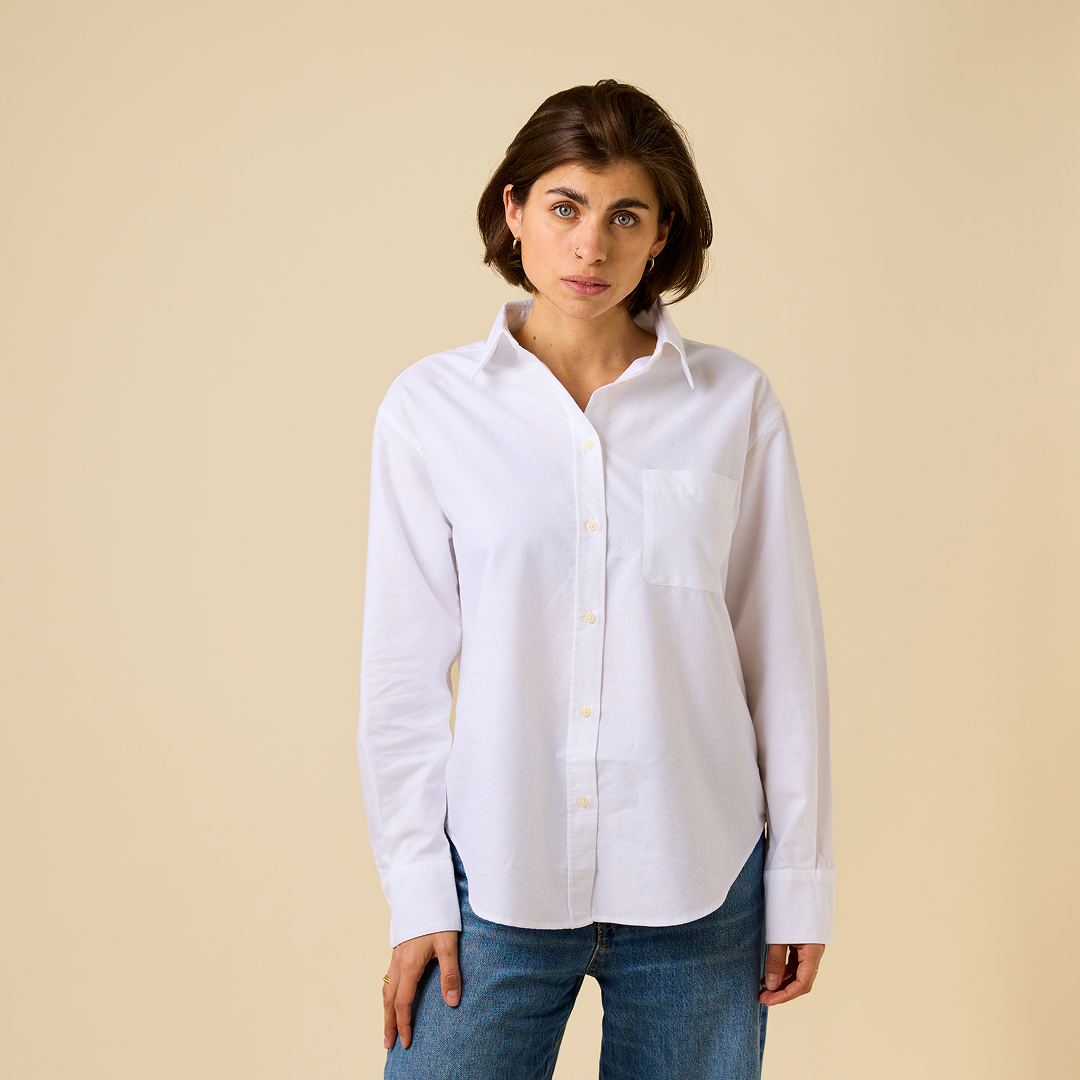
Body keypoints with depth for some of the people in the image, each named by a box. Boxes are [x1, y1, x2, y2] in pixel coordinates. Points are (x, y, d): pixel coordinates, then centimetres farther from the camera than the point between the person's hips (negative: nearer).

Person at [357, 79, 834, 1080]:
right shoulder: (431, 406, -1)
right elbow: (403, 670, 1)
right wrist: (415, 892, 0)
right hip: (497, 881, 0)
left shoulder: (735, 404, 0)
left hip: (699, 887, 1)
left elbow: (784, 655, 3)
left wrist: (799, 882, 4)